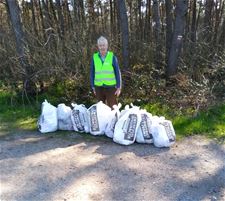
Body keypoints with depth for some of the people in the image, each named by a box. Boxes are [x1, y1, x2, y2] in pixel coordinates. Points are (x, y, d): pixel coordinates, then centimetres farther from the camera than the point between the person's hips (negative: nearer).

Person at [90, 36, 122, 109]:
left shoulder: (112, 57, -2)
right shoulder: (94, 57, 4)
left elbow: (117, 72, 1)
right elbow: (92, 73, 11)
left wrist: (119, 87, -2)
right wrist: (93, 86, 9)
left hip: (111, 87, -2)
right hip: (99, 87, 2)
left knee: (112, 106, 1)